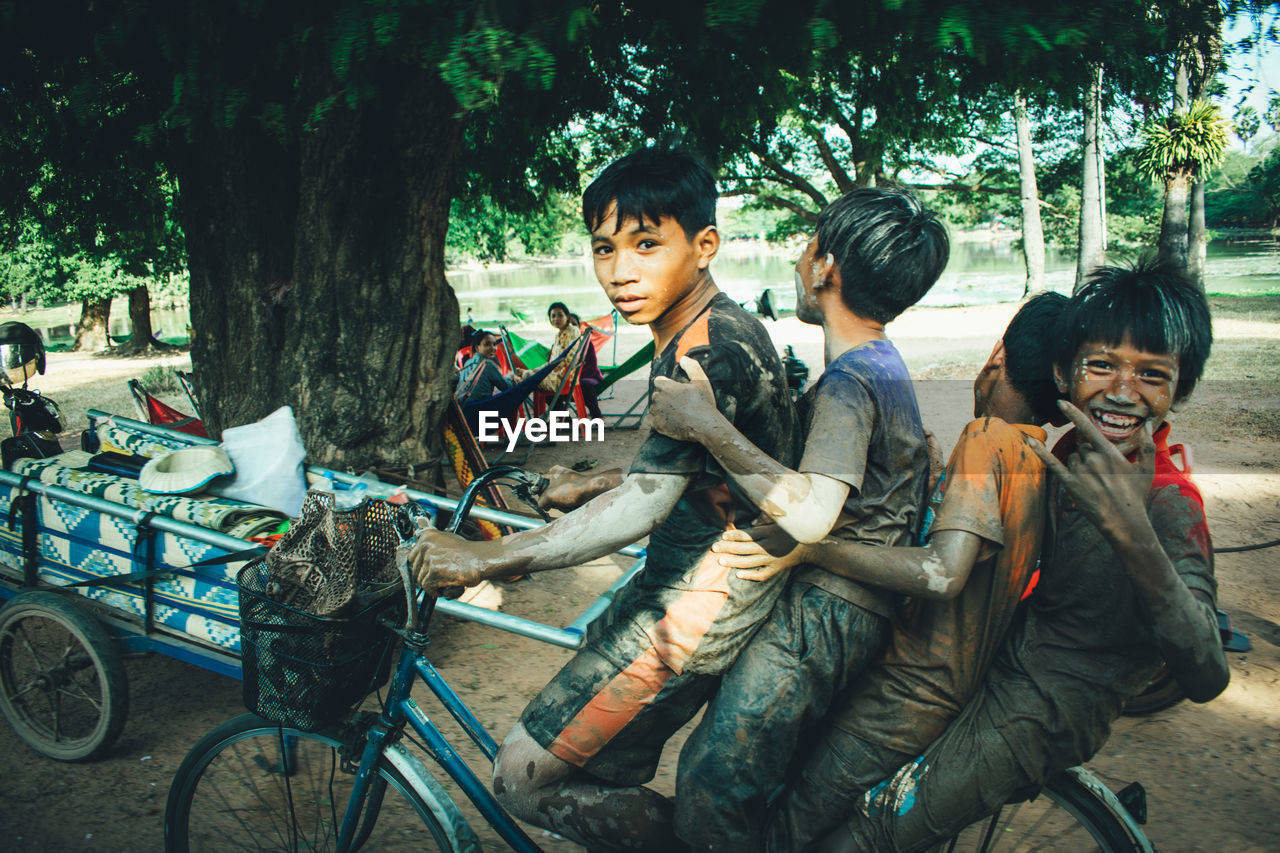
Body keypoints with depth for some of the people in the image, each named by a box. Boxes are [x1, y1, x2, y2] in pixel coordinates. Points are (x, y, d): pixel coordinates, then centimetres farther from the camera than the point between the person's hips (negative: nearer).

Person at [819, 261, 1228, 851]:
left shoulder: (1168, 501, -22)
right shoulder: (1067, 461, 2)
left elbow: (1205, 678, -38)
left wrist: (1133, 531, -49)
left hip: (1034, 723, -8)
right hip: (997, 667, 8)